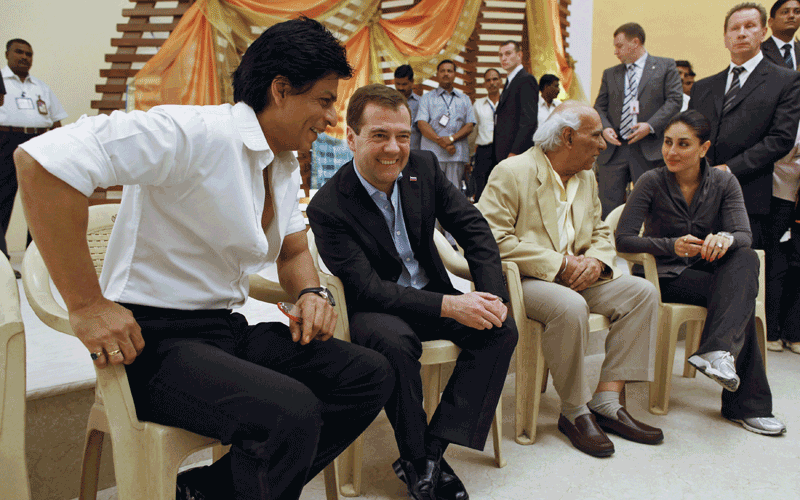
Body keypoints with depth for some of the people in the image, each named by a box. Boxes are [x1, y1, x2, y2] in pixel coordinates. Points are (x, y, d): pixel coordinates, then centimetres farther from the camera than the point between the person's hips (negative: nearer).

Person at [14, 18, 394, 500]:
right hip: (154, 340, -9)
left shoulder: (286, 165, 12)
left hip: (229, 332, 9)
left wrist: (312, 292, 1)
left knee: (371, 375, -3)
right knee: (291, 413, -32)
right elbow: (42, 159, -26)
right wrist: (87, 305, -24)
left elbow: (294, 251, 26)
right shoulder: (197, 133, -18)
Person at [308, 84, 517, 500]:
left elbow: (473, 228, -1)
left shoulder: (423, 167, -4)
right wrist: (449, 306, -32)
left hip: (431, 292, 6)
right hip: (374, 309, -5)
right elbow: (367, 289, -25)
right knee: (395, 341, -37)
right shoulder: (328, 208, -20)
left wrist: (492, 295, -16)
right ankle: (415, 458, -15)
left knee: (502, 329, -18)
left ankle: (433, 449, -18)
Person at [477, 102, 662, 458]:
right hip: (522, 280, -8)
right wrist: (558, 263, -19)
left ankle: (606, 402, -9)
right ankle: (575, 412, -15)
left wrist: (595, 259, -6)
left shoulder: (587, 178, 16)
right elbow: (493, 239, -18)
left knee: (642, 292, -10)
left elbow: (601, 233, 20)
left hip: (575, 276, 8)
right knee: (571, 307, -36)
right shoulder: (511, 172, -9)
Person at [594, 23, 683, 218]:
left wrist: (650, 126, -12)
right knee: (608, 206, 1)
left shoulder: (665, 66, 8)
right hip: (614, 149, 3)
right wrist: (604, 128, -5)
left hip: (649, 150, -3)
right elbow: (599, 107, 16)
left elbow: (674, 101, 0)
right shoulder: (610, 74, 18)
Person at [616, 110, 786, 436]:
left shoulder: (723, 183, 2)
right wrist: (672, 246, -31)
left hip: (710, 272, 4)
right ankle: (746, 404, -29)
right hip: (666, 276, -4)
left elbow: (744, 235, -11)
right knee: (741, 296, -28)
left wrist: (725, 238, -37)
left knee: (746, 259, -30)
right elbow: (623, 239, -15)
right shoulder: (652, 182, -8)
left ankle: (718, 350, -41)